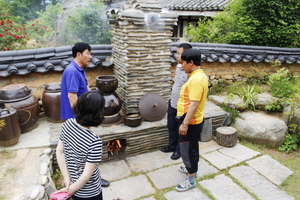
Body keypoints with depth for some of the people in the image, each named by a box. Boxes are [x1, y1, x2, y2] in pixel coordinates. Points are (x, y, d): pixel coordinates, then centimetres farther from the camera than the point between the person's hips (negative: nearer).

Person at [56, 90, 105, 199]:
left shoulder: (67, 124, -15)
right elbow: (86, 176, -26)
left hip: (72, 182, 6)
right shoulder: (95, 141, -34)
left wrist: (67, 179, -2)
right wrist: (70, 190, -10)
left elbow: (59, 151, -5)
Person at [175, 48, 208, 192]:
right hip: (195, 120, 10)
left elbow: (194, 104, -28)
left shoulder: (196, 79, -25)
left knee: (187, 149, 4)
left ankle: (191, 180, 20)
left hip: (191, 122, -10)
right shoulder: (200, 75, 8)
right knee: (192, 147, 24)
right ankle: (192, 169, 44)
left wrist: (184, 124, -25)